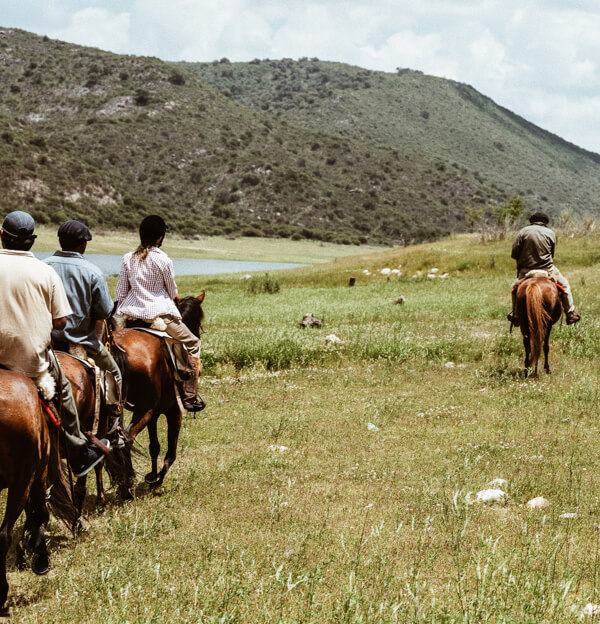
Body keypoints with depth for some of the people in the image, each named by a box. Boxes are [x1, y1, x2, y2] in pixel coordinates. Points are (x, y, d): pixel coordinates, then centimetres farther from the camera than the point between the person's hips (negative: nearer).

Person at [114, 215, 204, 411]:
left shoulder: (128, 258, 4)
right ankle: (190, 396, 9)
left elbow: (121, 292, 7)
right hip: (159, 313, -4)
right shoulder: (163, 260, -9)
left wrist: (118, 315, 19)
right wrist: (176, 299, 26)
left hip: (131, 314, 4)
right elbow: (173, 292, 3)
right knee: (192, 344, 13)